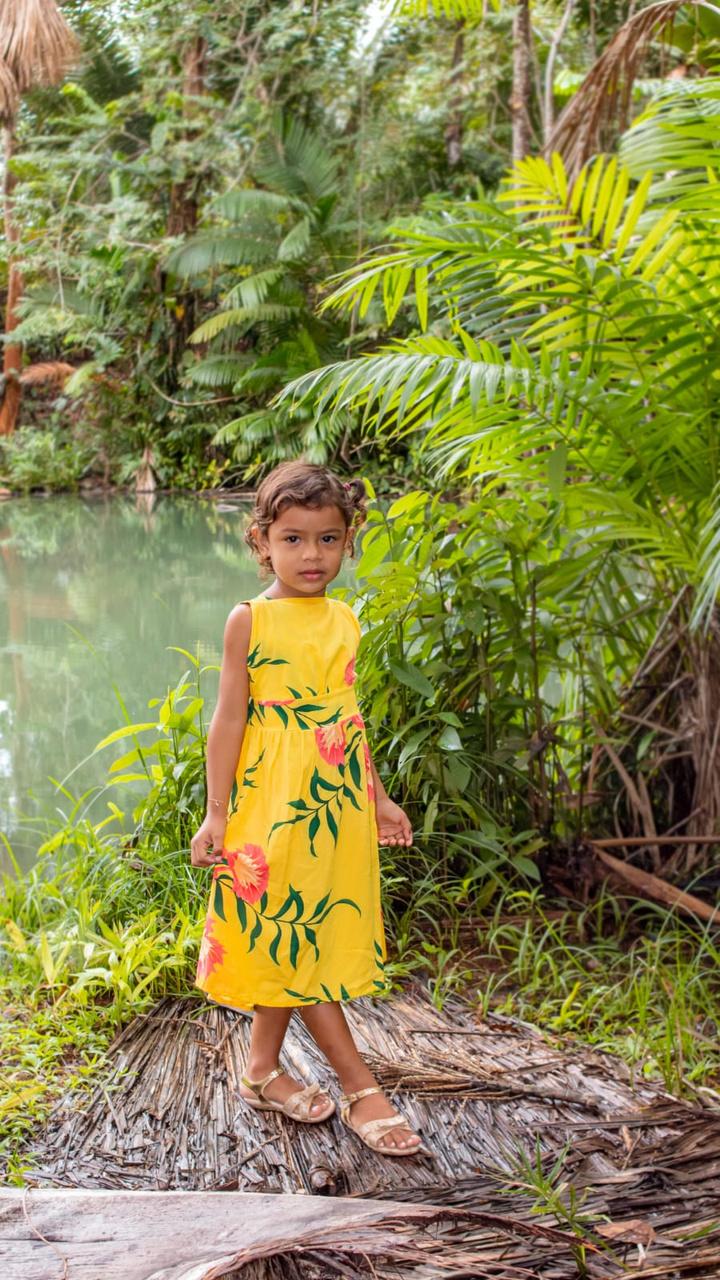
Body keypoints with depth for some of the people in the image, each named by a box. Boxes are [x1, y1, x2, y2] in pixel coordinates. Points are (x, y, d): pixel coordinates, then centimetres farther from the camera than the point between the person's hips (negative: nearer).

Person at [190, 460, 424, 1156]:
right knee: (292, 936, -2)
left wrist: (377, 796, 19)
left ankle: (262, 1069, 24)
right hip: (274, 802, -5)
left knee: (289, 938, 12)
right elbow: (230, 717, -6)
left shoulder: (344, 620, 8)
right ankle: (360, 1087, 4)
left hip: (338, 800, 5)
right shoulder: (250, 619, -6)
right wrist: (215, 811, -8)